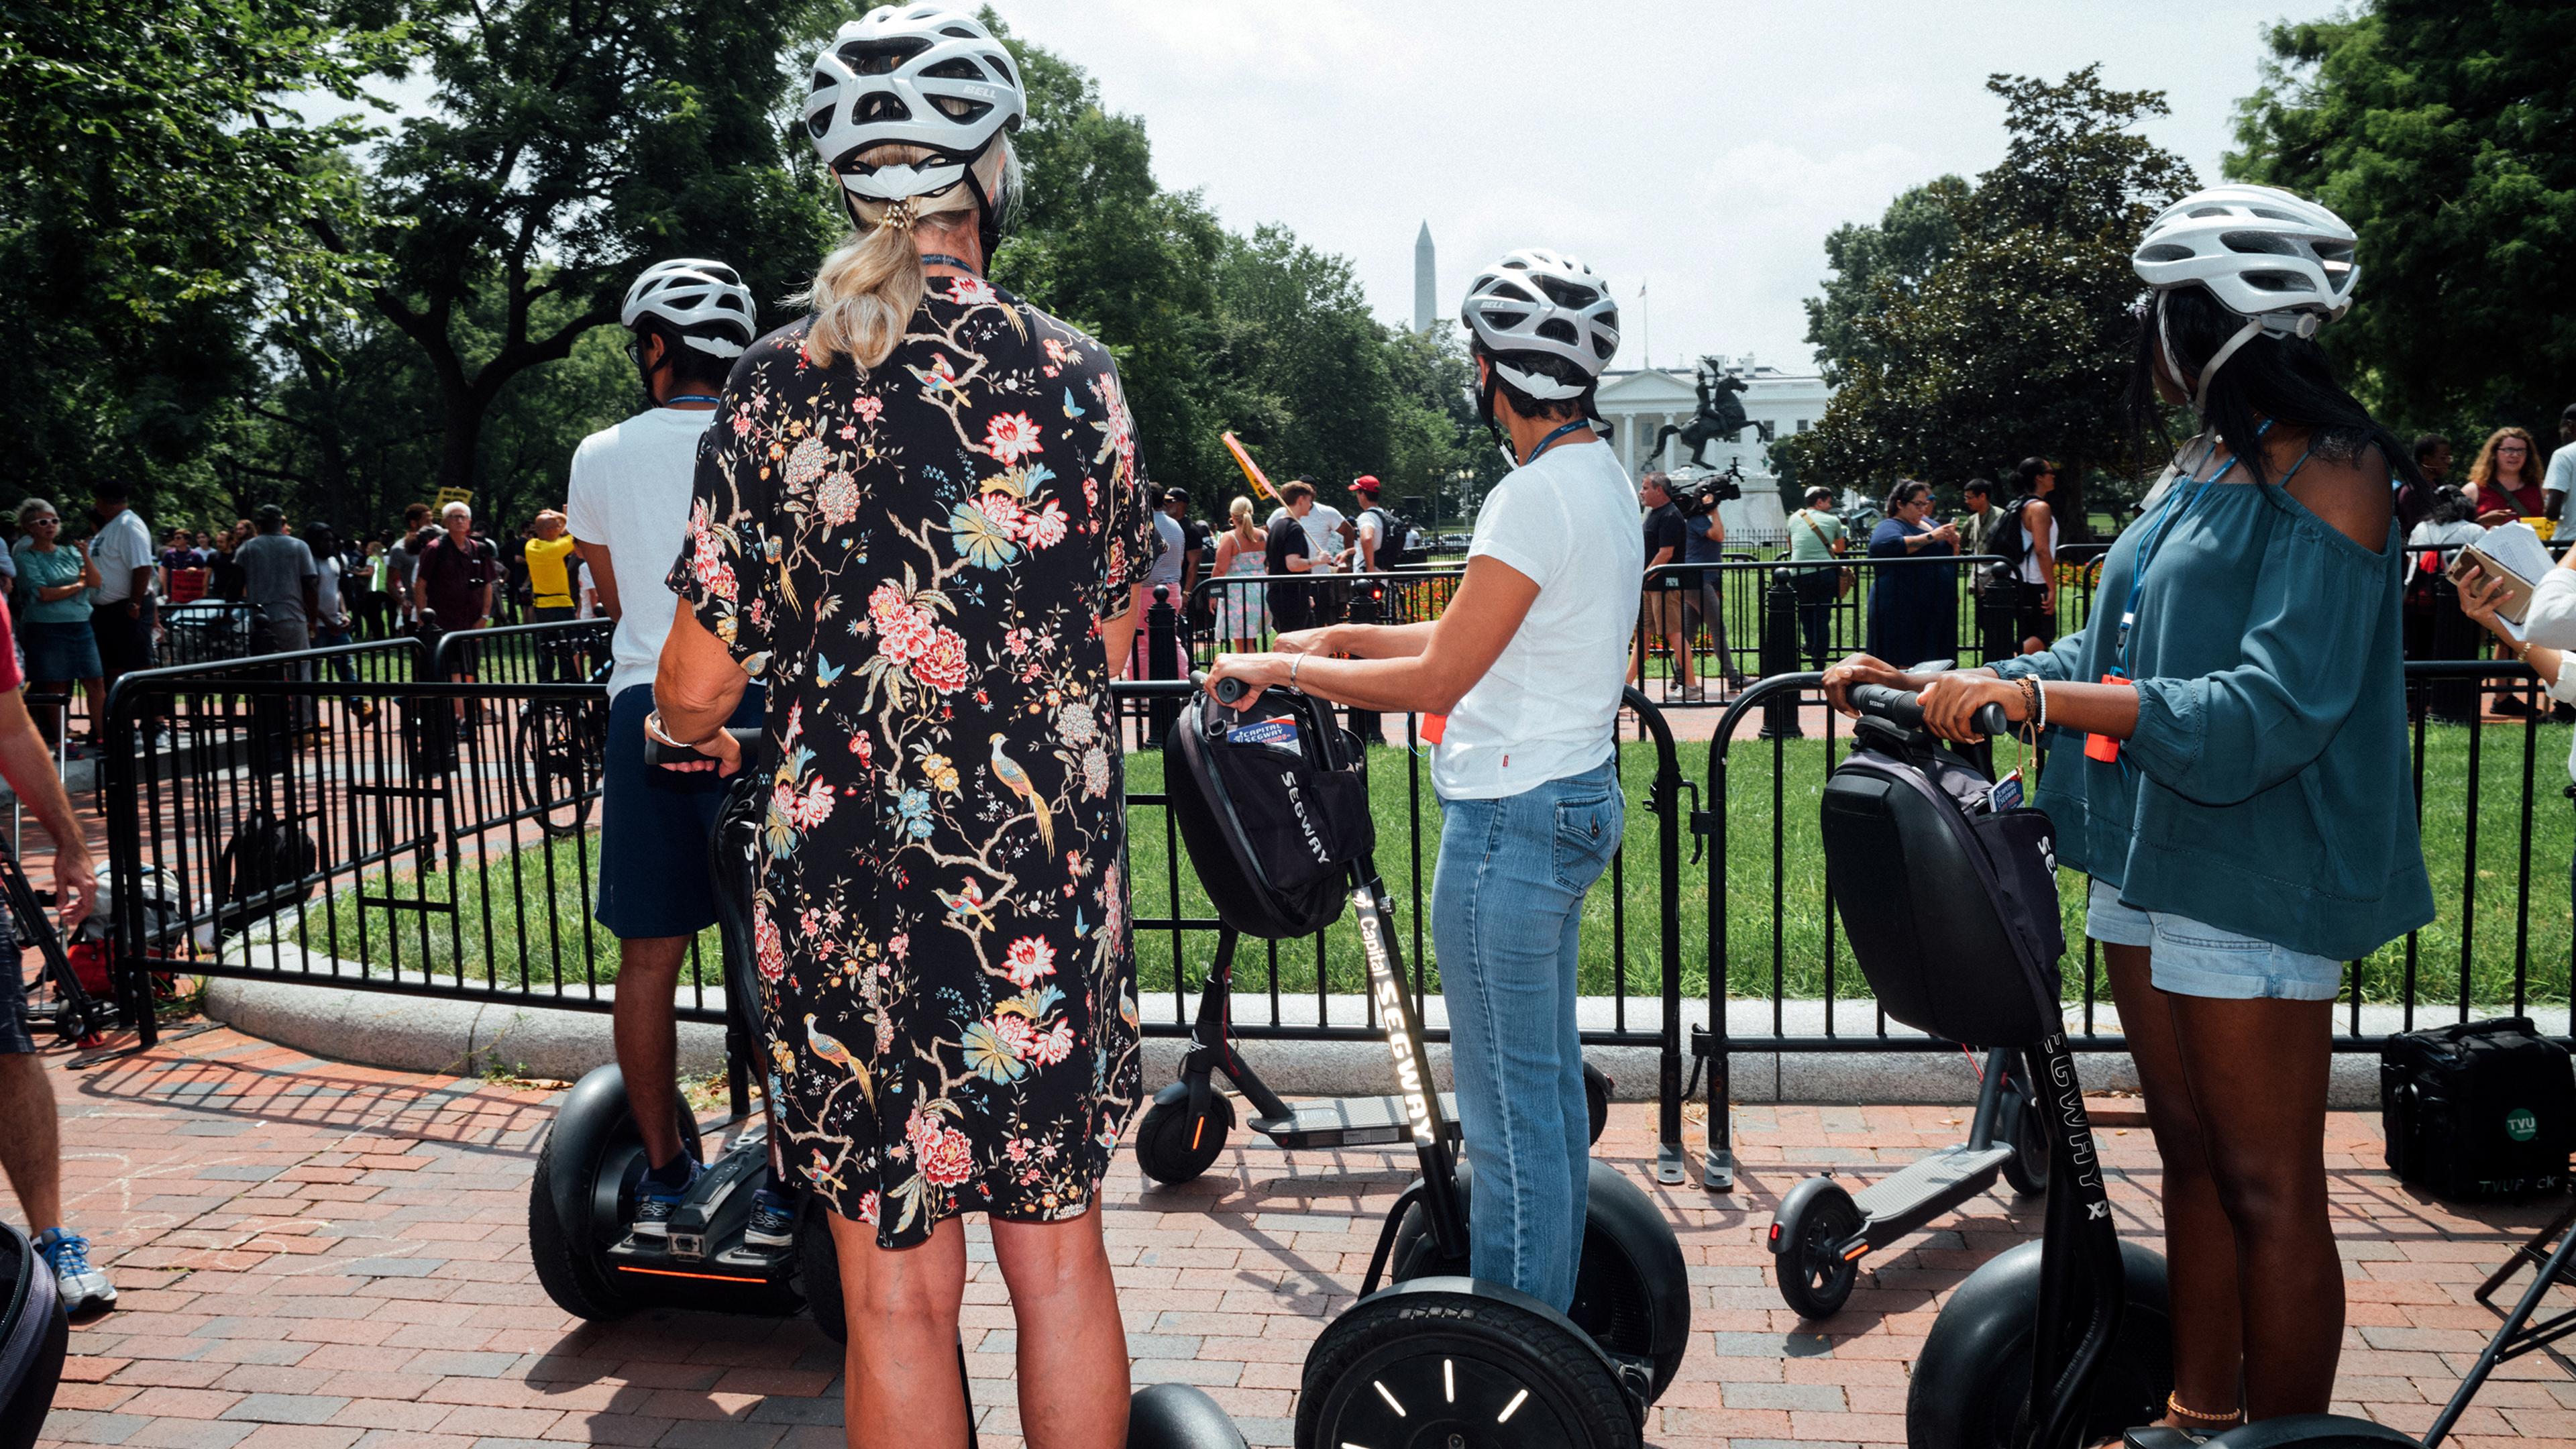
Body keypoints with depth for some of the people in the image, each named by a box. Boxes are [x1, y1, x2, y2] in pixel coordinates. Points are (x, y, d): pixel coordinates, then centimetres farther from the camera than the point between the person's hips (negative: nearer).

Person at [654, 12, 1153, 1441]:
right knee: (1061, 1255, 15)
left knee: (898, 1290, 10)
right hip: (1055, 881, 2)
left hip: (852, 881, -1)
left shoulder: (784, 383, -5)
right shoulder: (1078, 375, -1)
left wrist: (687, 732, 20)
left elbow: (698, 680, -3)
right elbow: (1110, 643, 8)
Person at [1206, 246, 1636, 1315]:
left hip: (1514, 817, -11)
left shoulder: (1537, 496, -19)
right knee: (1550, 1083, 18)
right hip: (1573, 798, 11)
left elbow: (1439, 677, -21)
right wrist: (1345, 639, 16)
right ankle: (1549, 1324, 31)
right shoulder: (1601, 478, 13)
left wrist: (1281, 667, -11)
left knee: (1511, 1109, -1)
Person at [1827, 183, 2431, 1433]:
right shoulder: (2201, 469, 14)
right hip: (2146, 860, 9)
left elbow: (2276, 706, -24)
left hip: (2251, 874, -9)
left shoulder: (2327, 473, -14)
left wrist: (2039, 699, -29)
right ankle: (2201, 1412, 29)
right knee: (2189, 1153, 17)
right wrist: (1937, 683, 9)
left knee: (2268, 1188, 1)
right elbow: (2111, 657, 18)